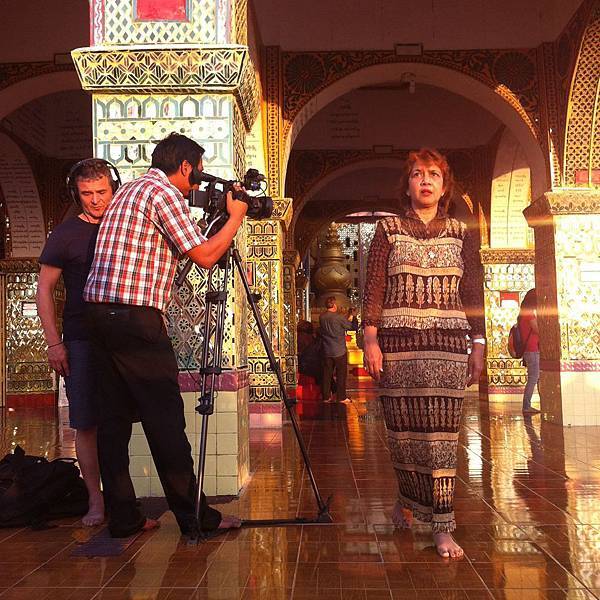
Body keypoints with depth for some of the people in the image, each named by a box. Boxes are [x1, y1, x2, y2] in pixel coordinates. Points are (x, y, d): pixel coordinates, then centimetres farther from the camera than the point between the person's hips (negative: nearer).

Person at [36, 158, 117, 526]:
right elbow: (44, 290, 0)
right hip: (81, 342, -2)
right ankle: (96, 500, 8)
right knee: (87, 424, -1)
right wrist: (54, 342, -8)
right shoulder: (65, 234, 1)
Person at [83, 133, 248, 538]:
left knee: (116, 415, 9)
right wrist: (236, 217, 5)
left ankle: (123, 517, 15)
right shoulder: (164, 193, -6)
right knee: (165, 418, -5)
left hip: (100, 310, 10)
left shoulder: (129, 190, 22)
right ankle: (194, 517, 3)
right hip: (135, 317, -9)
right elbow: (205, 256, -9)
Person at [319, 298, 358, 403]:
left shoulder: (321, 317, 1)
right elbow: (354, 327, -8)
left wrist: (348, 317, 18)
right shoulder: (338, 317, -16)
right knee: (341, 374, 5)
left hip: (327, 351, 5)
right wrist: (353, 316, 10)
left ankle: (326, 397, 15)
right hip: (339, 351, -5)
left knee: (327, 374, 10)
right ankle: (341, 397, 10)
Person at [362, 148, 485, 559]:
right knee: (403, 429, 5)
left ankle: (443, 527, 3)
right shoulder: (388, 230, 6)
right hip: (398, 341, 0)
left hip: (447, 344, 1)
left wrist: (478, 344, 4)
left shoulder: (462, 234, 11)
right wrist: (370, 339, -7)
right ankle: (408, 501, 29)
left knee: (441, 433, -3)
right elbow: (374, 289, 1)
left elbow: (474, 294, 10)